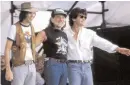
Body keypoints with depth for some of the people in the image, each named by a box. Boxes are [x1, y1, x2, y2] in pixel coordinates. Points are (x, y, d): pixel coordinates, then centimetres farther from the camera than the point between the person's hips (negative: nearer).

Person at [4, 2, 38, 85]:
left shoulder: (32, 27, 9)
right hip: (19, 66, -6)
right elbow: (7, 50, -12)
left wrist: (34, 64, 14)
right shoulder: (15, 28, -10)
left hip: (31, 66, 6)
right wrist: (8, 70, -17)